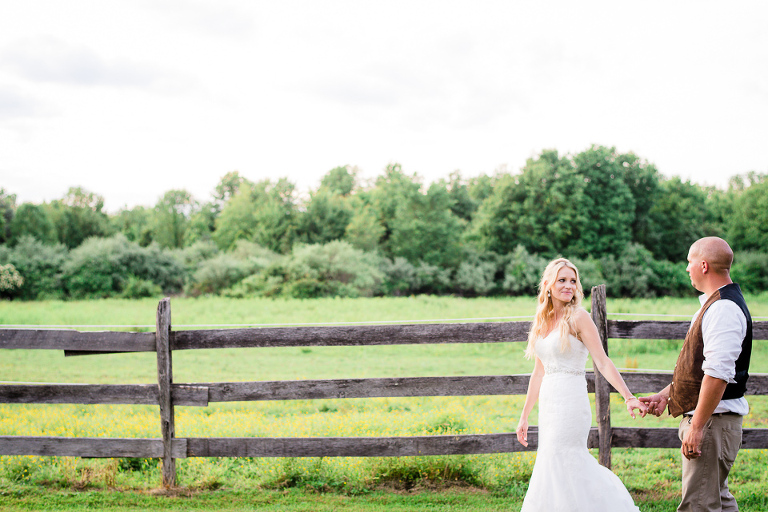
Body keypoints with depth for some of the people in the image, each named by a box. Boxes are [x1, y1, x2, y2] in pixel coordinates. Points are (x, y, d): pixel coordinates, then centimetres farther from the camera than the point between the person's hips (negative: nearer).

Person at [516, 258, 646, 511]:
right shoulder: (542, 322, 12)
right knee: (577, 466, 10)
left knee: (560, 465, -6)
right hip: (549, 402, 7)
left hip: (571, 402, -7)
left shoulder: (578, 317, -7)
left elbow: (603, 362, -11)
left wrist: (629, 398, -20)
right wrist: (524, 416, 19)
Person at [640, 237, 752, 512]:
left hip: (713, 419, -11)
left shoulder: (724, 309, -19)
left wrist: (697, 426, -25)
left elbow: (718, 374, -26)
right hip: (706, 418, 11)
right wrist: (666, 394, 20)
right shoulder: (715, 304, 16)